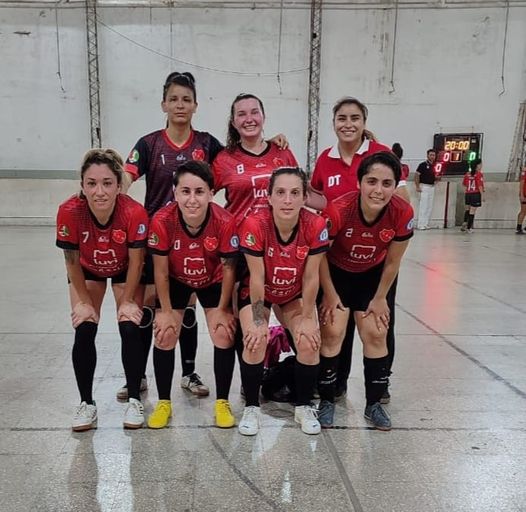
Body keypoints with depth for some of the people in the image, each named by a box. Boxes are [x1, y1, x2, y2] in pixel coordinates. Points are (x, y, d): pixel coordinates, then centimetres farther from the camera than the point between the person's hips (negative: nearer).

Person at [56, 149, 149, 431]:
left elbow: (135, 262, -22)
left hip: (124, 271, -1)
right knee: (84, 332, -8)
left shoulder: (134, 212, -37)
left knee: (130, 329, -11)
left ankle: (134, 401, 8)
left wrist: (127, 301, -13)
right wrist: (84, 301, -10)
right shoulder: (69, 212, -34)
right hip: (87, 272, 1)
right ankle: (86, 404, 9)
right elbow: (72, 262, -19)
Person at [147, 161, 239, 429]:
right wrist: (166, 311, -11)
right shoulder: (162, 220, -33)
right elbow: (161, 271, -19)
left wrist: (222, 309, -11)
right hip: (176, 281, 0)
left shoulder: (224, 221, -34)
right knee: (164, 336, -6)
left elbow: (228, 268, -18)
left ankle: (222, 402, 12)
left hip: (213, 281, 0)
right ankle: (164, 402, 15)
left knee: (224, 336, -8)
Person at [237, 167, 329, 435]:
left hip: (294, 293, 2)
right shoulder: (255, 224, -33)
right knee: (255, 341, -21)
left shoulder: (316, 226, -28)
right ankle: (251, 408, 4)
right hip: (257, 293, -2)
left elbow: (311, 277, -17)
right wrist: (258, 321, -19)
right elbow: (257, 278, -24)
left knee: (309, 343, -14)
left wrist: (307, 318, -11)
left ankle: (303, 407, 11)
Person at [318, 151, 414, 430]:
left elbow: (392, 262, -11)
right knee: (333, 333, -6)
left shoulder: (403, 213, -27)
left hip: (375, 275, 2)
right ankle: (326, 401, 13)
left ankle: (374, 404, 19)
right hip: (336, 273, -2)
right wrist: (330, 294, -11)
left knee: (376, 335, 1)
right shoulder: (338, 210, -35)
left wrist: (380, 298, -3)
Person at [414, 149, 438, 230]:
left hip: (432, 187, 7)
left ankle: (426, 224, 13)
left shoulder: (434, 166, 13)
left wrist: (437, 178, -1)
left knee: (430, 207, 7)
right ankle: (421, 224, -5)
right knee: (423, 206, -9)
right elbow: (416, 175, -10)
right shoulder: (423, 165, -7)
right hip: (424, 186, -7)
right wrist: (417, 187, -16)